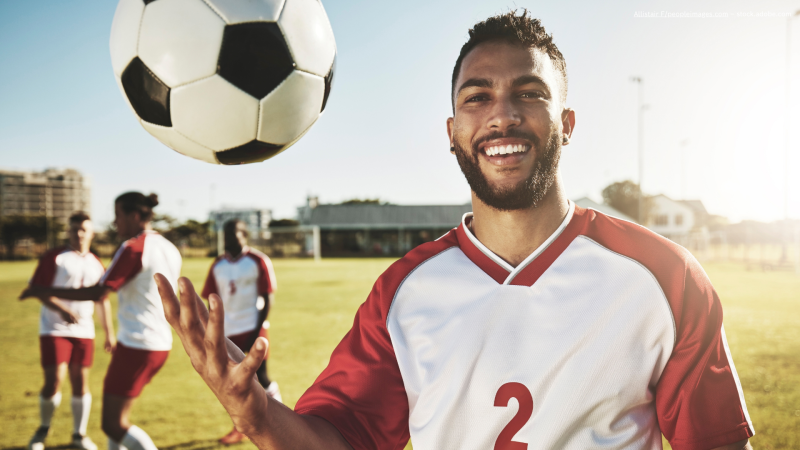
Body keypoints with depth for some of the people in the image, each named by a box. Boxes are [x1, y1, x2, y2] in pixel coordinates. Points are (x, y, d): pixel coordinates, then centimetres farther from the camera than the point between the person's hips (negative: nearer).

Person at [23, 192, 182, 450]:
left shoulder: (133, 248, -14)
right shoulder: (169, 249, 10)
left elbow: (98, 293, -20)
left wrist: (46, 292, -12)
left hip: (136, 345, -9)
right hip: (161, 344, 9)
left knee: (113, 425, 0)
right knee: (116, 414, 23)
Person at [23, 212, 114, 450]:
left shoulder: (97, 265, 11)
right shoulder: (54, 258, -3)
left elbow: (103, 300, 16)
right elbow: (39, 289, -10)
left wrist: (109, 333, 14)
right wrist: (62, 310, -24)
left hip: (84, 331, 4)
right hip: (54, 329, -4)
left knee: (81, 382, 6)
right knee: (54, 381, -8)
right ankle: (43, 429, 18)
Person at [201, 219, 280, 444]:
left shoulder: (258, 261, -5)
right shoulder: (218, 266, 9)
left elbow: (268, 298, -7)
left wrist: (257, 330, -14)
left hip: (253, 329, -5)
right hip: (228, 332, 5)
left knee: (261, 379, -5)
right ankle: (240, 428, 22)